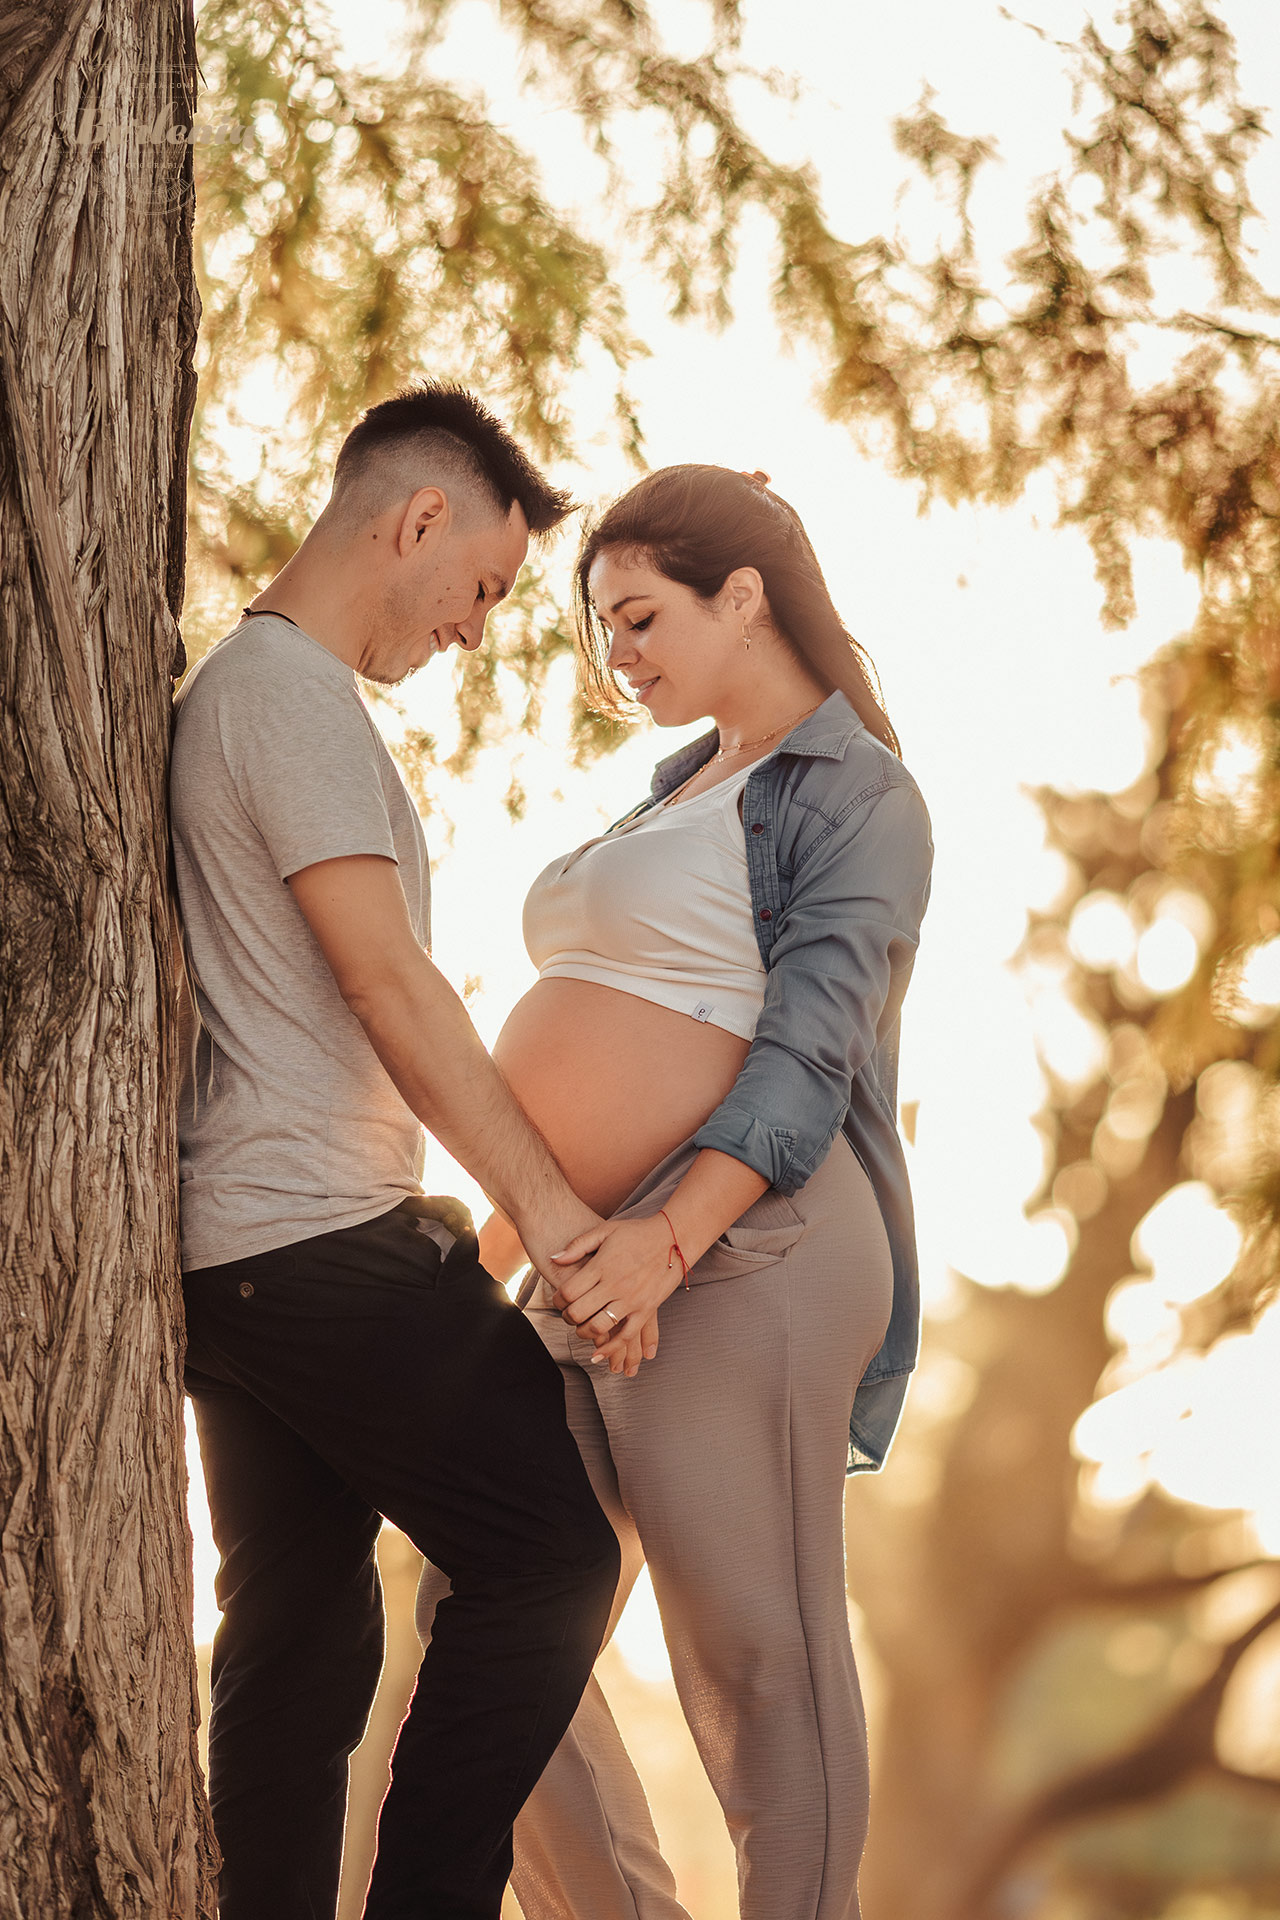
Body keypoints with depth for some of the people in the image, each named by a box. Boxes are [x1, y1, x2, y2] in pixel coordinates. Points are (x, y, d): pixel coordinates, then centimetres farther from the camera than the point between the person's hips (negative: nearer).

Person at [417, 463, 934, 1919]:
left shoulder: (854, 798, -5)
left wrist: (667, 1240, -28)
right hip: (600, 1274, 10)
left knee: (752, 1658, -4)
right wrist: (518, 1217, 20)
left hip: (737, 1256, -9)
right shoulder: (685, 793, 23)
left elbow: (806, 1053, -17)